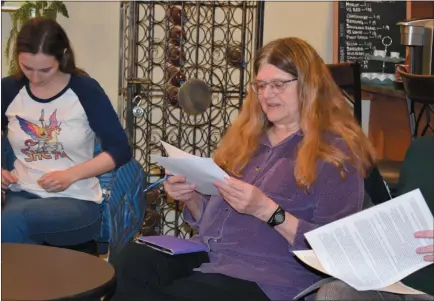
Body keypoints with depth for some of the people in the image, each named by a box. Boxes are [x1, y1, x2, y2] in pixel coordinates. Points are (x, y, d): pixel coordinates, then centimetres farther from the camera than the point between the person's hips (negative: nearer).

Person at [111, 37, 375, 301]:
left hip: (265, 279, -6)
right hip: (205, 256, 6)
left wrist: (266, 210, -18)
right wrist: (191, 198, 4)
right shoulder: (247, 135, 20)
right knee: (129, 262, -26)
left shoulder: (335, 151, -1)